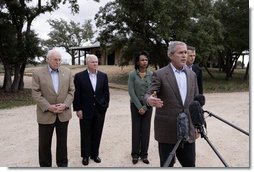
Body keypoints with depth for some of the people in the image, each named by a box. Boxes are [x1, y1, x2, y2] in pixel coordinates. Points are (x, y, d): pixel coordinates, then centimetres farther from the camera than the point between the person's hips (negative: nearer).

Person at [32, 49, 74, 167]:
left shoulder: (67, 72, 3)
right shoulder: (38, 73, -4)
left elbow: (71, 91, 2)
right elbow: (35, 93, -8)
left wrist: (65, 105, -12)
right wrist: (48, 107, -16)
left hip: (63, 114, 2)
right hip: (45, 114, -2)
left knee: (62, 142, 14)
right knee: (44, 143, 9)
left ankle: (62, 164, 31)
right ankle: (45, 165, 27)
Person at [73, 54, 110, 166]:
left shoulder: (103, 76, 3)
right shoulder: (79, 76, -6)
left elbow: (106, 92, 8)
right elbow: (76, 94, -6)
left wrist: (105, 105, 2)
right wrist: (78, 109, -8)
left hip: (100, 110, 3)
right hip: (85, 110, -2)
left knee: (97, 134, 12)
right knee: (85, 134, 9)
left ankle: (95, 154, 28)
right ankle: (85, 156, 24)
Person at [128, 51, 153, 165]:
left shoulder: (151, 74, -2)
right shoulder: (132, 74, -6)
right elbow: (131, 92, -8)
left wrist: (145, 107, -9)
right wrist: (139, 107, -11)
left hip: (147, 105, 1)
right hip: (135, 105, -1)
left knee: (146, 130, 4)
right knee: (136, 129, 4)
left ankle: (144, 154, 16)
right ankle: (135, 154, 17)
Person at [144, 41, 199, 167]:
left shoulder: (192, 75, 9)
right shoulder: (160, 74, -6)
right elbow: (148, 94, -15)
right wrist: (150, 100, -39)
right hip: (167, 130, -4)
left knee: (190, 164, 12)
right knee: (167, 165, 8)